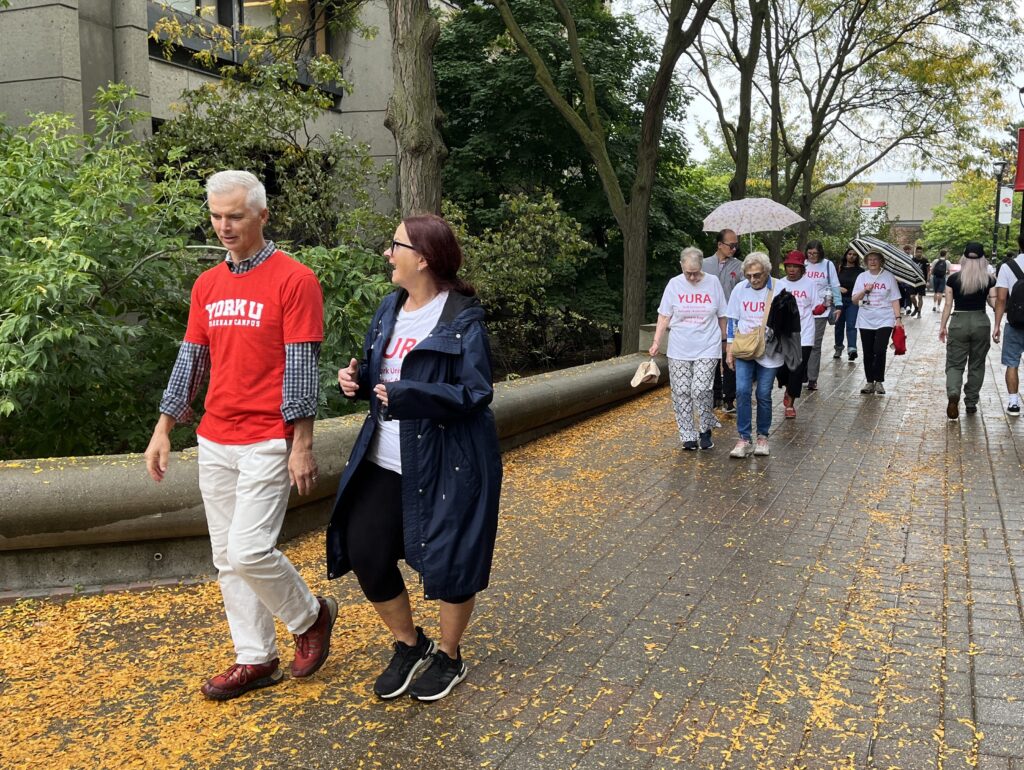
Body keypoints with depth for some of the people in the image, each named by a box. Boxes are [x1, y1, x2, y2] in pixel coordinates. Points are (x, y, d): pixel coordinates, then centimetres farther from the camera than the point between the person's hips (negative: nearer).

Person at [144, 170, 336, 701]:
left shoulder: (293, 280, -9)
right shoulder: (207, 286, 11)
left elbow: (302, 366, -12)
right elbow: (190, 359, 15)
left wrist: (302, 444, -14)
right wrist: (163, 429, 13)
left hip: (267, 443, -7)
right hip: (214, 442, 7)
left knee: (249, 549, -12)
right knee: (227, 558, 10)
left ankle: (311, 617, 16)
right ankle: (255, 659, 22)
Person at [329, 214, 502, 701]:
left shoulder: (463, 319, -14)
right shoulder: (389, 309, 8)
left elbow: (475, 394, -19)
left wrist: (407, 396, -27)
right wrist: (357, 380, -5)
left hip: (445, 464, -7)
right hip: (384, 461, 7)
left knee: (448, 561, 6)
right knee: (364, 553, 6)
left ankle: (449, 656, 32)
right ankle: (409, 645, 30)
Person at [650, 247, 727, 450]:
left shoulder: (713, 283, 1)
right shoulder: (674, 284, 1)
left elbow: (722, 316, 9)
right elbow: (664, 317, 3)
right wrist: (657, 342, -6)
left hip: (707, 349, -2)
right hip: (679, 349, 2)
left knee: (700, 389, -13)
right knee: (681, 392, 2)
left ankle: (706, 429, 11)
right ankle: (688, 436, 14)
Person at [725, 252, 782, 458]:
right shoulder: (740, 289, 0)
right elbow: (732, 320, 8)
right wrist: (729, 349, 6)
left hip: (768, 351, -2)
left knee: (764, 395, 4)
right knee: (742, 391, -7)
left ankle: (762, 437, 20)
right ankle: (744, 439, -1)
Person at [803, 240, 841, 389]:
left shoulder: (828, 265, 2)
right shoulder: (803, 265, 4)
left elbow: (835, 286, 5)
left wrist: (838, 306, -2)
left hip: (821, 311, -1)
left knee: (815, 345, 1)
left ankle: (812, 379, 5)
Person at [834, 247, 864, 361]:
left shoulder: (860, 271, 5)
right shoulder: (840, 269, 7)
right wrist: (839, 288, -13)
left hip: (853, 301, -2)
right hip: (839, 299, 2)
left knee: (851, 325, -13)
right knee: (839, 325, 9)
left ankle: (852, 349, -25)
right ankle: (838, 348, 25)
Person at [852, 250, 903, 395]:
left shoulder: (889, 277, 1)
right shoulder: (862, 277, 7)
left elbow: (895, 299, 1)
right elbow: (854, 300, 5)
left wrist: (898, 318, -7)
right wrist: (864, 291, -13)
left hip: (884, 320, -3)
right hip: (866, 320, 3)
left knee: (880, 350, -14)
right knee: (868, 353, 6)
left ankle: (879, 381, -1)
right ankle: (869, 382, 16)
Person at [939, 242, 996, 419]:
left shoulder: (953, 279, -4)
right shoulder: (989, 280, -3)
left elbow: (948, 305, -2)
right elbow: (994, 303, -5)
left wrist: (942, 327, 6)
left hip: (958, 323, -1)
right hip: (981, 323, 1)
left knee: (955, 364, 4)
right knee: (976, 365, 15)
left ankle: (953, 394, -23)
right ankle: (971, 403, 21)